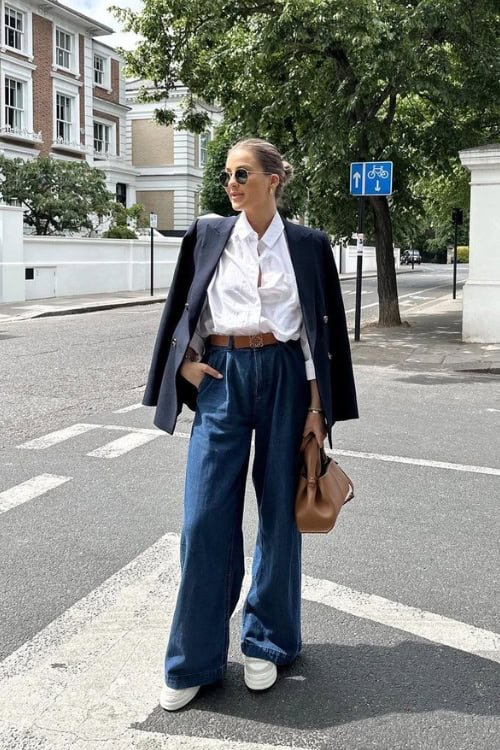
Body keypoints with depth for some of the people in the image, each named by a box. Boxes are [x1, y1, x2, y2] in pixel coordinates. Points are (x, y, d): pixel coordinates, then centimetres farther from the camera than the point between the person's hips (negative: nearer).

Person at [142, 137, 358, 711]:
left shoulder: (307, 245, 2)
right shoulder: (207, 236, 5)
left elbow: (320, 329, 2)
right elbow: (181, 310, 14)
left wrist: (318, 408, -2)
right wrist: (186, 362, -1)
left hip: (284, 377, 0)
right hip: (221, 378, 1)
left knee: (279, 511, 6)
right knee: (205, 518, -1)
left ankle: (266, 642, 25)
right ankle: (194, 661, 12)